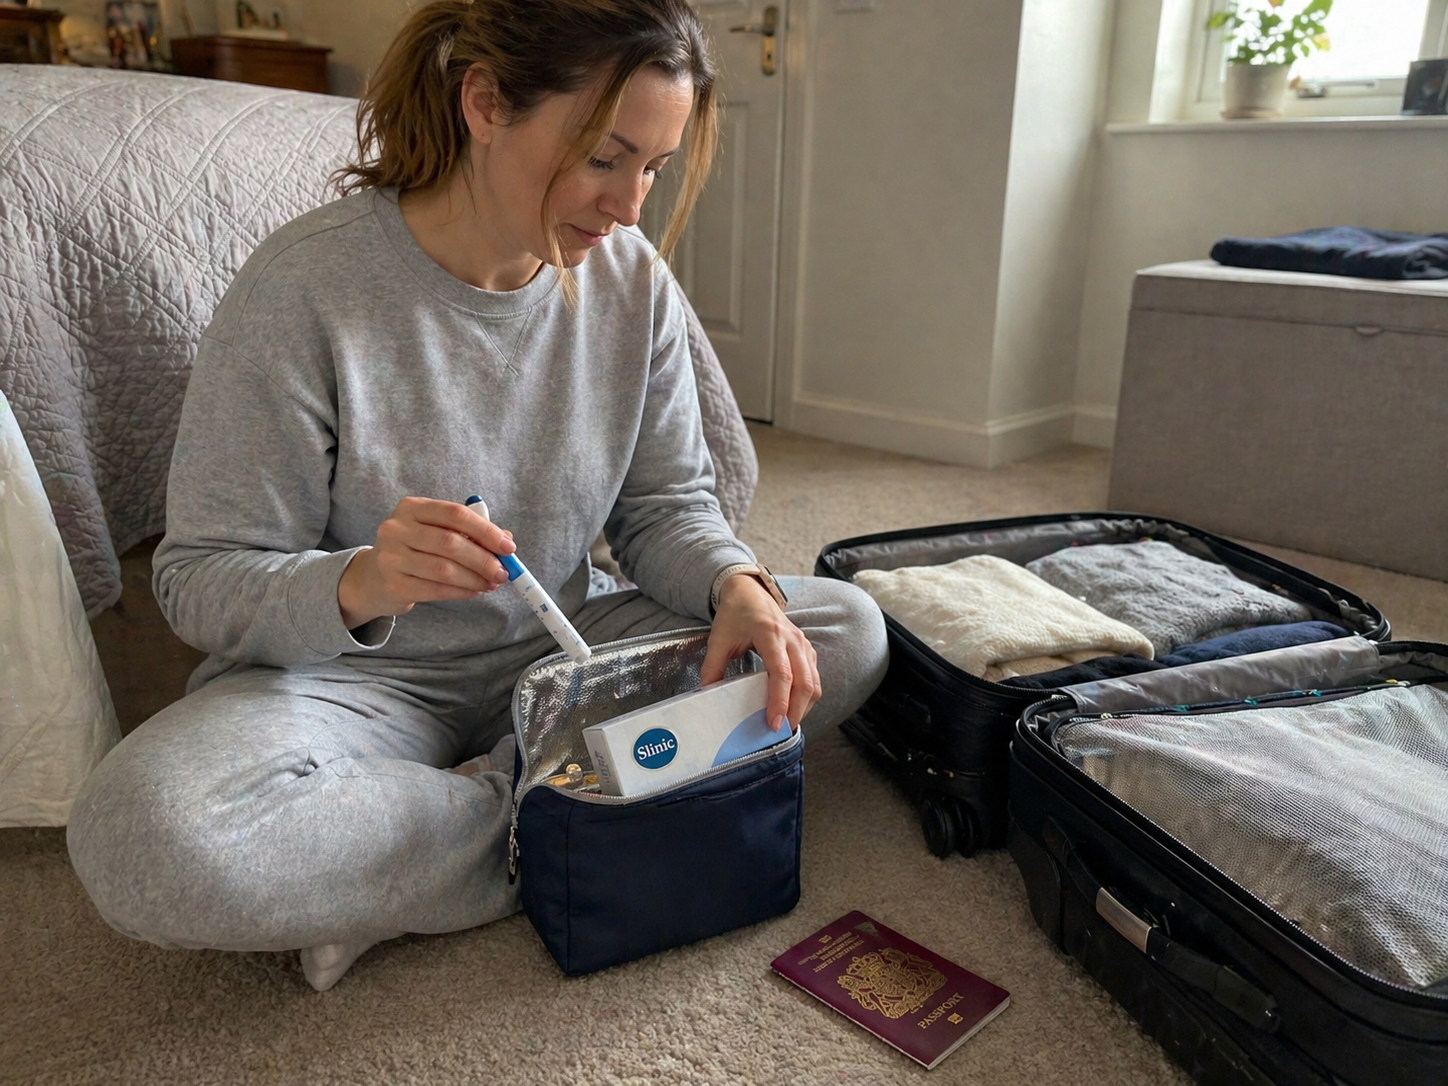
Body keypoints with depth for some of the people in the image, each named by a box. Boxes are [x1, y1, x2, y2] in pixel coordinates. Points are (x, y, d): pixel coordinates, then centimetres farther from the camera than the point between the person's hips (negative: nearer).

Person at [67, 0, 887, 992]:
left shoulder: (632, 278, -5)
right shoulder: (304, 286, -18)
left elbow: (666, 503, 1)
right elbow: (202, 579, -15)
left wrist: (736, 582, -21)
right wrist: (357, 584, -36)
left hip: (559, 653, 4)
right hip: (357, 676, -3)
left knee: (848, 631, -12)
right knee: (141, 833, -33)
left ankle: (495, 796, -15)